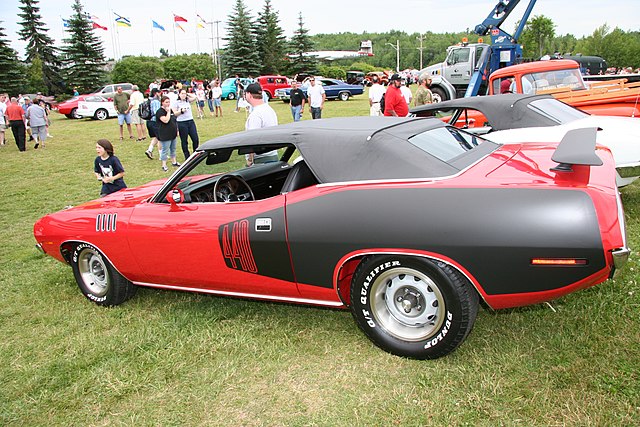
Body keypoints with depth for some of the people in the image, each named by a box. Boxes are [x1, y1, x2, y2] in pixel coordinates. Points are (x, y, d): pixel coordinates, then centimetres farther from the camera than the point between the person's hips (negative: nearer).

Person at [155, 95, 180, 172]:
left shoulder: (171, 110, 12)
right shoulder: (160, 111, -13)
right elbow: (166, 120, -27)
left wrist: (177, 130, 17)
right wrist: (168, 111, -20)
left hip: (173, 134, 8)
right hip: (165, 135, -8)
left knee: (173, 149, 18)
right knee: (165, 150, -2)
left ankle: (174, 162, 31)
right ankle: (164, 165, 6)